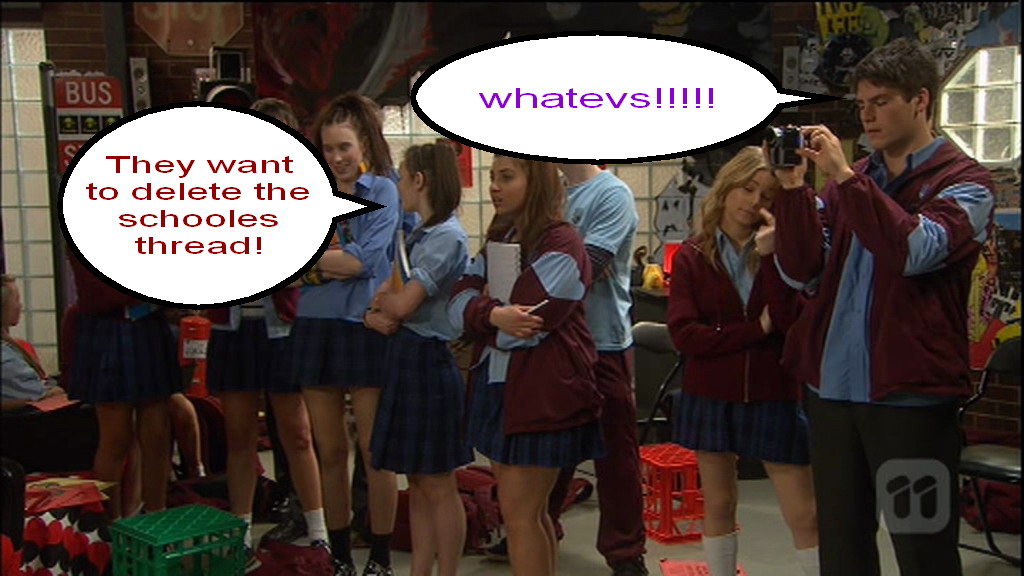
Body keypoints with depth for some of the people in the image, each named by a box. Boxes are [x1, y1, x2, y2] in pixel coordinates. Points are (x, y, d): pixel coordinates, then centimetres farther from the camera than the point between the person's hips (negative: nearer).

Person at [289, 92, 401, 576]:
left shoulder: (382, 191, -2)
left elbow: (364, 260, -14)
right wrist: (335, 264, -15)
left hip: (366, 330, -4)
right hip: (315, 328, 4)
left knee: (375, 452, 2)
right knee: (329, 452, 10)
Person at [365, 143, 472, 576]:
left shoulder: (447, 237, -14)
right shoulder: (418, 236, 14)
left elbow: (403, 305, -21)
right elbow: (386, 299, 12)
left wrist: (383, 299, -1)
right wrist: (374, 315, -9)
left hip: (429, 362, -9)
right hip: (405, 360, 9)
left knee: (438, 486, 1)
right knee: (417, 483, 14)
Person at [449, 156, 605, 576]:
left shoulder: (560, 245, -14)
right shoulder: (500, 239, 13)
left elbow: (524, 328, -22)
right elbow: (457, 303, 1)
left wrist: (480, 309, -6)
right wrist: (492, 314, -19)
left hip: (544, 393, -8)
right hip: (498, 384, 8)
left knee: (519, 514, -4)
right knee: (528, 511, 16)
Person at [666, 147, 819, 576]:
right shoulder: (691, 257, -1)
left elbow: (792, 321, -15)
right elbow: (684, 334, -13)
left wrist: (770, 256, -19)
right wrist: (757, 329, -13)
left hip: (773, 398, 0)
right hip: (711, 397, 0)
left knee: (804, 515, 2)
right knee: (718, 506, 13)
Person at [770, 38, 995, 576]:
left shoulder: (964, 181, 0)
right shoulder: (848, 182, 14)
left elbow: (916, 251, -19)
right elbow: (802, 271, 5)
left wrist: (844, 177, -20)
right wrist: (794, 188, -7)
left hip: (909, 392, -5)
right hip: (832, 387, 5)